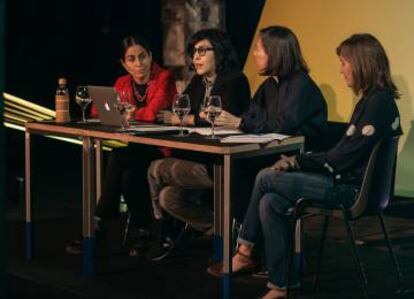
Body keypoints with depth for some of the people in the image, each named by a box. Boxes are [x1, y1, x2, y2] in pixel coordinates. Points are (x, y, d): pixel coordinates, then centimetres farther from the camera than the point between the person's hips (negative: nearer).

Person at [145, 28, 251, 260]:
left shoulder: (234, 81, -10)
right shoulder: (198, 82, 16)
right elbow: (174, 114, 13)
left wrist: (184, 119, -16)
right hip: (199, 158, 8)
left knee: (156, 170, -11)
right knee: (169, 198, -12)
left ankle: (161, 237, 7)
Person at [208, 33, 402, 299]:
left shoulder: (380, 102, -16)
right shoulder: (370, 99, 15)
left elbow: (344, 157, -19)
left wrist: (299, 162, -8)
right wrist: (298, 160, 4)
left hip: (352, 188, -9)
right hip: (345, 179, 9)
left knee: (266, 179, -10)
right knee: (271, 203, -5)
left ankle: (244, 252, 4)